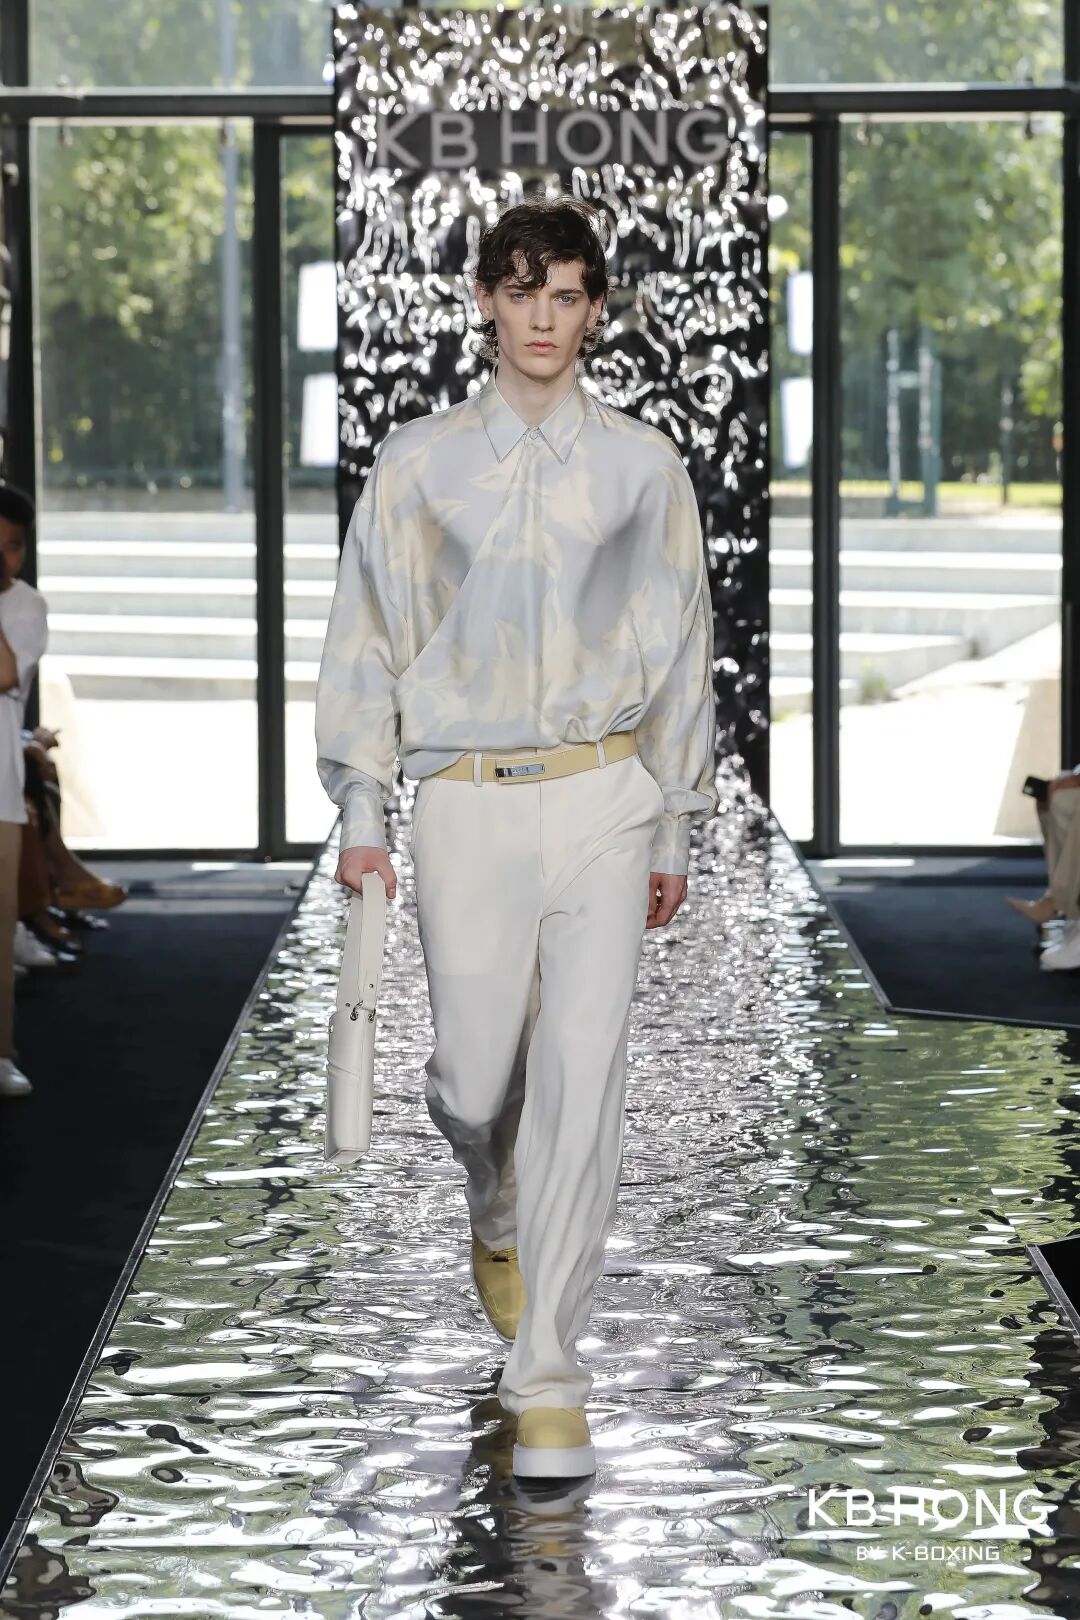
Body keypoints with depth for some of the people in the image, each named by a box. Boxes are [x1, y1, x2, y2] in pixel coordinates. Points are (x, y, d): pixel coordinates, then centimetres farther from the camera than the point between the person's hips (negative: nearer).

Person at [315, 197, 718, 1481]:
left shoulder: (643, 467, 6)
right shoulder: (416, 464, 5)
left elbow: (680, 648, 11)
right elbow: (365, 641, 7)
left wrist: (675, 830, 11)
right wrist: (360, 814, 2)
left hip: (604, 799, 0)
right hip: (467, 798, 0)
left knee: (582, 1086, -6)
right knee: (474, 1075, 2)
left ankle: (547, 1375, 0)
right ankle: (497, 1219, 39)